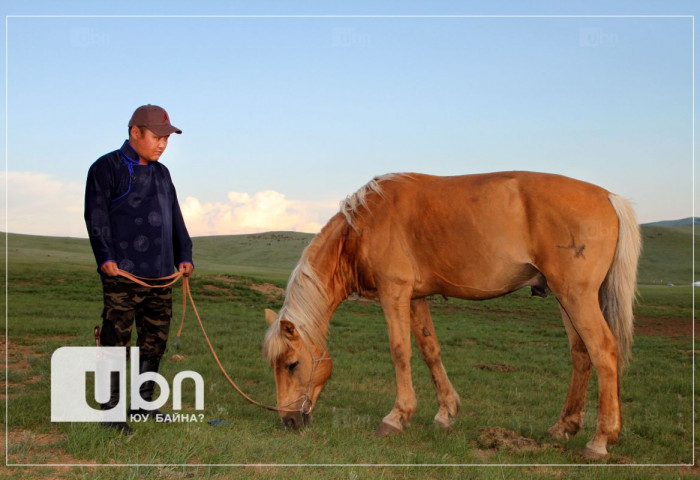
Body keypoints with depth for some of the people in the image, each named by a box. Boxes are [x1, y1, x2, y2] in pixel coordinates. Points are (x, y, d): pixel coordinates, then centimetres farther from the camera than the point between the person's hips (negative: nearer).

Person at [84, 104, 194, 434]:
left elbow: (175, 219, 23)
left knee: (155, 340, 11)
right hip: (122, 274, -7)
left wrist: (184, 255, 13)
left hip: (160, 276, 7)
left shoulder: (161, 173, 18)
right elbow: (96, 217, -10)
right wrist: (105, 257, -19)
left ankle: (145, 402, 24)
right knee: (116, 341, -5)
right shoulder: (107, 168, -3)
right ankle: (110, 412, 2)